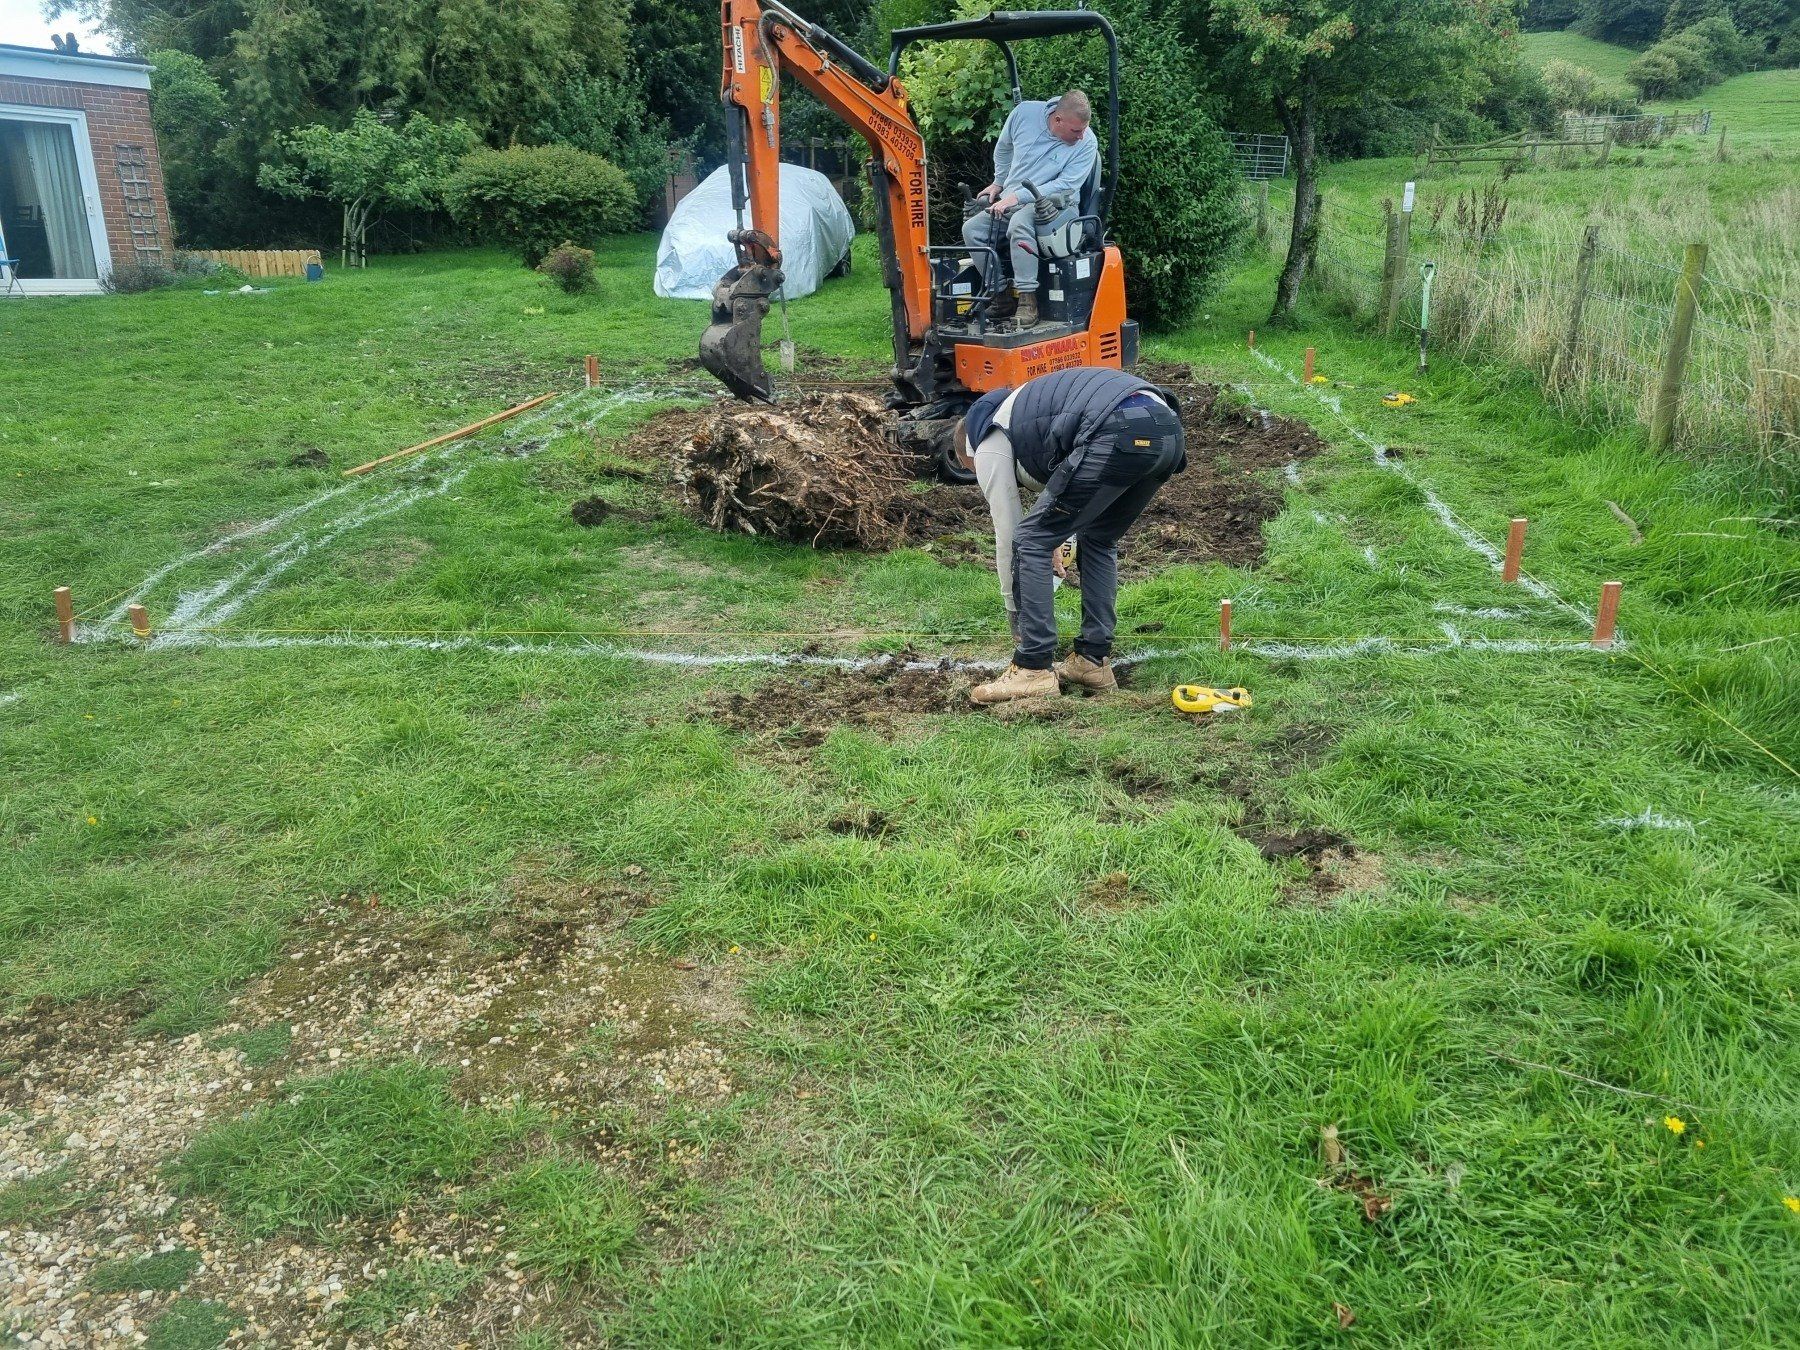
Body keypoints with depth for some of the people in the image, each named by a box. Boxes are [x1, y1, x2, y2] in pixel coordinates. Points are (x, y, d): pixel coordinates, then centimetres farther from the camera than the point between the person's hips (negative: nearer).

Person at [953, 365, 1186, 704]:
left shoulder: (988, 446, 18)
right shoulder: (1024, 407, 41)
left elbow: (1007, 535, 20)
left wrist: (1017, 622, 29)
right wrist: (1057, 539, 62)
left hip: (1119, 434, -8)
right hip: (1167, 426, 9)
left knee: (1030, 542, 6)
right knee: (1098, 541, 27)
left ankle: (1033, 670, 6)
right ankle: (1093, 660, 24)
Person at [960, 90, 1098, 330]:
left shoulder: (1087, 143, -12)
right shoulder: (1025, 113, -4)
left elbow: (1065, 184, -17)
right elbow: (1003, 147, 17)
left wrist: (1017, 197, -22)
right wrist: (999, 182, 20)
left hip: (1055, 206, -5)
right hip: (1010, 203, 5)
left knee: (1019, 223, -37)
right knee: (972, 229, -17)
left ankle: (1027, 299, -34)